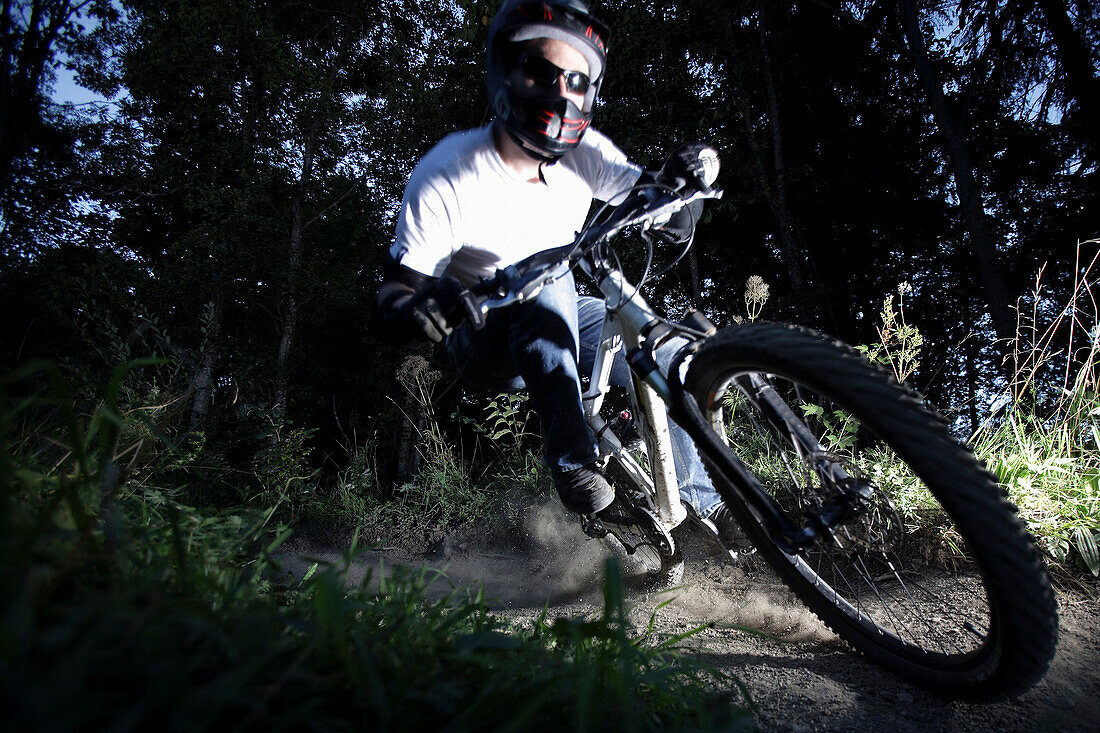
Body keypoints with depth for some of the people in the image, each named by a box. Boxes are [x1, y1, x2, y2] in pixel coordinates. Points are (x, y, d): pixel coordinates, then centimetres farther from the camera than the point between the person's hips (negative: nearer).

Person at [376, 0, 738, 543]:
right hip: (484, 341, -5)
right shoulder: (447, 178, -24)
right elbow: (393, 295, -24)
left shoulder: (584, 153, -12)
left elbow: (672, 225, -11)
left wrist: (677, 181, -33)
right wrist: (421, 308, -48)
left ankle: (701, 497, 12)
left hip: (559, 323, 5)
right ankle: (571, 456, -34)